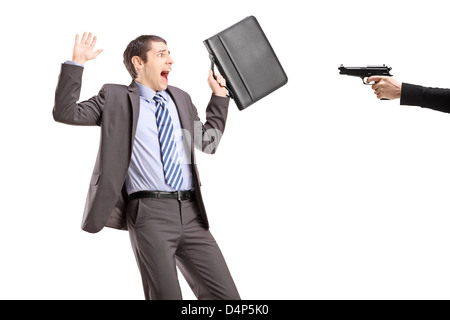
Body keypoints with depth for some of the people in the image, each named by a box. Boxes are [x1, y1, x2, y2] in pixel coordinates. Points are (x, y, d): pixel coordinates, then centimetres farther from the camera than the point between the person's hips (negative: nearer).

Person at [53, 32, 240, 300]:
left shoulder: (180, 98, 23)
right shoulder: (116, 97, 9)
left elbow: (208, 142, 32)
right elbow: (65, 112, 1)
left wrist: (219, 96, 28)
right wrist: (77, 63, -5)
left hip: (191, 213, 5)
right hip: (150, 214, -5)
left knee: (226, 296, 0)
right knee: (166, 296, -8)